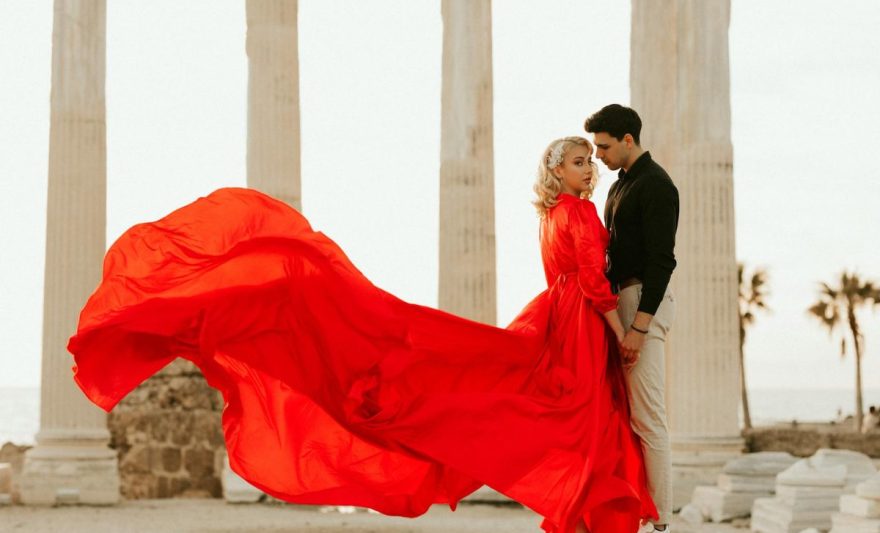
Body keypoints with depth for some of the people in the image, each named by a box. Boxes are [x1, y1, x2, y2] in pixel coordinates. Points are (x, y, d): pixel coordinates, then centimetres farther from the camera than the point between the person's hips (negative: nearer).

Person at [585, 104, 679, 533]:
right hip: (621, 298, 10)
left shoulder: (655, 185, -12)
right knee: (627, 411, 10)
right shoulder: (621, 185, 18)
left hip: (646, 302, -10)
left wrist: (639, 326, -22)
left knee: (646, 413, -11)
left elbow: (661, 260, -19)